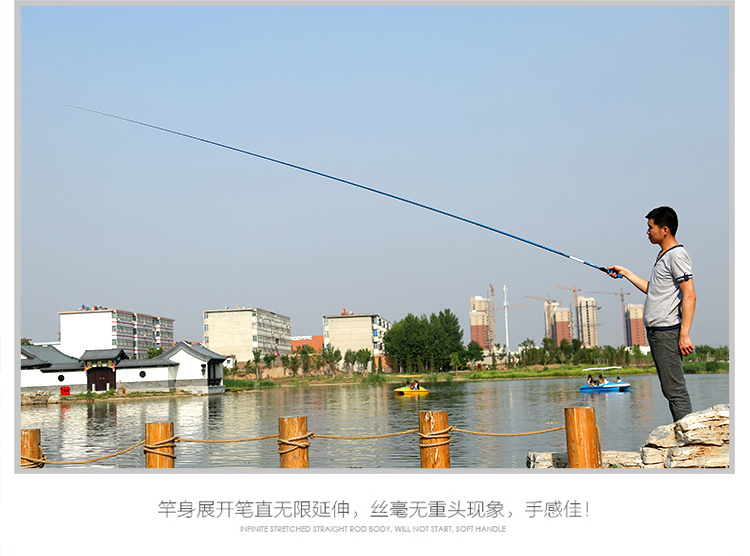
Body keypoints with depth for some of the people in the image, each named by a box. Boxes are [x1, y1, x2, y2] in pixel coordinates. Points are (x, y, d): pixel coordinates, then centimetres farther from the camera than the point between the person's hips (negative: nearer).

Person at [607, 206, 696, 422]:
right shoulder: (663, 256, 19)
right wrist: (626, 273, 27)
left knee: (675, 389, -11)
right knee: (670, 389, 10)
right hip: (655, 331, 10)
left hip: (668, 332, -10)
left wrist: (684, 334, -22)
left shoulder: (677, 254, -11)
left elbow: (689, 295, -18)